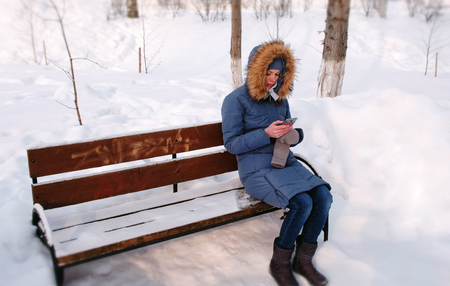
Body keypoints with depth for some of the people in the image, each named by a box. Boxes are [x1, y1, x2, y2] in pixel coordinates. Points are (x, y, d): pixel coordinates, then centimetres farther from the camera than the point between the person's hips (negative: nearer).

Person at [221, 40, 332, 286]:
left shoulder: (280, 99, 14)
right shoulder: (236, 100, -5)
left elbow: (292, 134, 20)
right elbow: (231, 143, -9)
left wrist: (293, 134, -6)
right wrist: (266, 134, -21)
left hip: (286, 163, 7)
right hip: (257, 170, -6)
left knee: (323, 196, -17)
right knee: (302, 203, -27)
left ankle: (303, 259, 3)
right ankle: (280, 263, -3)